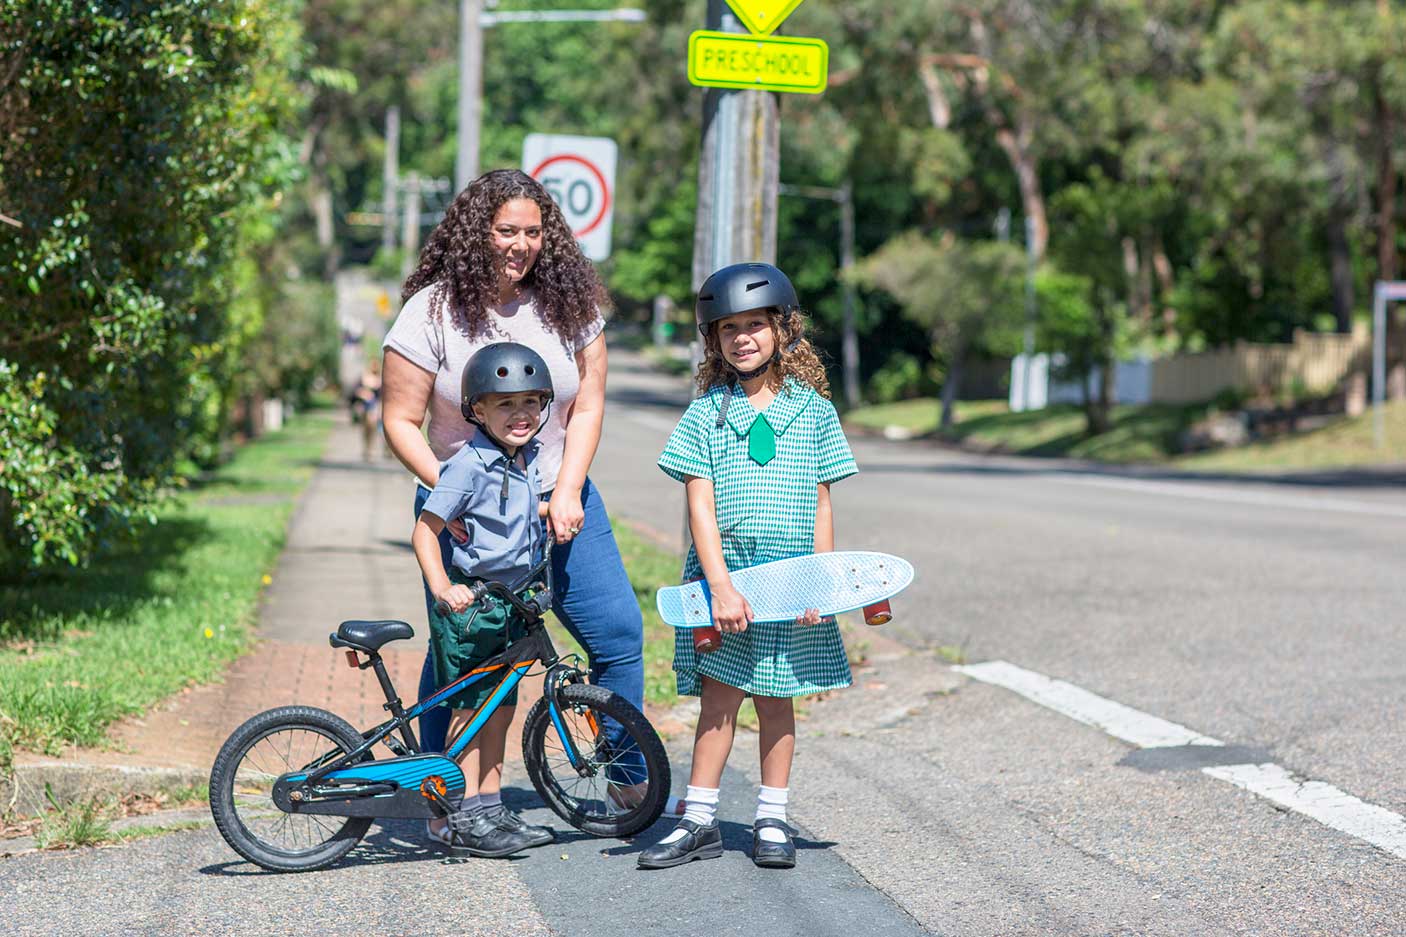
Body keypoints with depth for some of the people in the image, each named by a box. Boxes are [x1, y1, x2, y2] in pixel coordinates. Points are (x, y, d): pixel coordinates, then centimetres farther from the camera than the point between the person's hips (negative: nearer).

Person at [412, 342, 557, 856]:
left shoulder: (526, 459, 6)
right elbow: (425, 530, -19)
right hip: (468, 600, -8)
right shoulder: (469, 466, -19)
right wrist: (442, 588, -28)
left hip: (510, 600, 8)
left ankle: (491, 808, 20)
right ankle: (457, 816, 3)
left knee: (500, 706, 12)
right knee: (472, 706, -4)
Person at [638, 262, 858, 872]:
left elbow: (821, 507, 5)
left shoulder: (813, 410, 4)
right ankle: (700, 821, 8)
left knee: (774, 698, 8)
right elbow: (700, 505, -4)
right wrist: (721, 585, -13)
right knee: (719, 695, 0)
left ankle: (772, 821, 17)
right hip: (721, 575, -1)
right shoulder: (705, 413, 1)